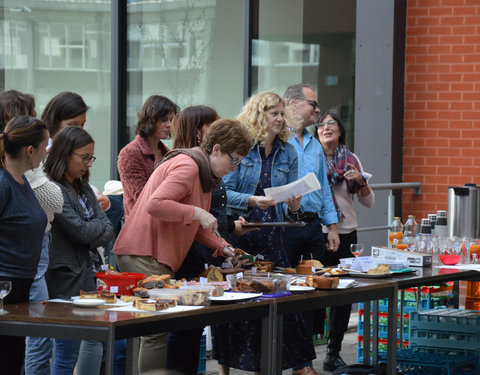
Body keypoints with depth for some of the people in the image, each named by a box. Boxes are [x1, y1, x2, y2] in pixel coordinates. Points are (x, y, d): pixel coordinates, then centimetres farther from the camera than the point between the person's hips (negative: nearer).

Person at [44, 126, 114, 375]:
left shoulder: (84, 190, 16)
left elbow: (108, 232, 10)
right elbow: (79, 231, -16)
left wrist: (89, 234, -8)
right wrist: (99, 225, 4)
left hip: (85, 274, 9)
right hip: (65, 279, -9)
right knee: (68, 355, -6)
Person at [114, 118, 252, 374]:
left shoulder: (204, 172, 20)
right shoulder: (187, 166, -14)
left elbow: (195, 225, 27)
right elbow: (155, 205, -25)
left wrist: (223, 248, 14)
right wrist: (196, 213, -20)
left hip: (159, 257, 11)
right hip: (144, 256, -11)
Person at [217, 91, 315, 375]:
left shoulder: (288, 152, 10)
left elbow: (290, 201, 11)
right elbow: (225, 192, -9)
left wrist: (293, 206, -11)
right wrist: (252, 201, -23)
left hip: (271, 235, 4)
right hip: (238, 234, -4)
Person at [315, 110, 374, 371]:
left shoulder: (351, 160, 8)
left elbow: (368, 202, 10)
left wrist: (361, 180, -7)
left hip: (346, 232, 3)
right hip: (316, 230, -3)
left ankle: (334, 353, 15)